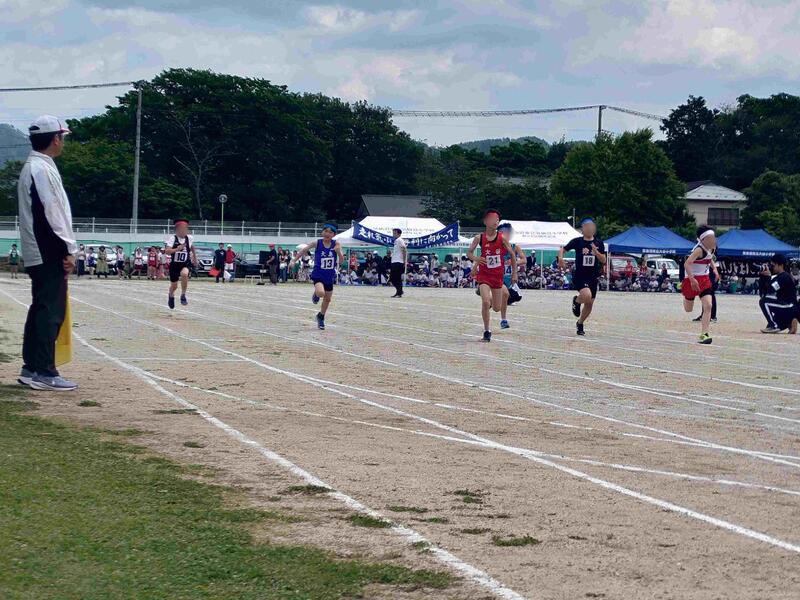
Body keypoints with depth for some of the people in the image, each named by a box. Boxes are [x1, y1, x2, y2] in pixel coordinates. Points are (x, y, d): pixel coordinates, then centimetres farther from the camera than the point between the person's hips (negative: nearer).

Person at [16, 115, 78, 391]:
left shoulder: (32, 167, 17)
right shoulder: (43, 169, -15)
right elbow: (52, 213, -19)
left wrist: (64, 249, 18)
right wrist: (68, 250, -15)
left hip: (37, 254, 10)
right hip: (49, 254, -10)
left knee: (41, 310, 13)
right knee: (51, 311, -9)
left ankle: (31, 368, 17)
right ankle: (43, 372, -9)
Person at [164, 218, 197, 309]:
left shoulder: (189, 238, -4)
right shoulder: (172, 238, -15)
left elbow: (192, 247, 21)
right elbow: (166, 251, -26)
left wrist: (194, 258, 27)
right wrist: (177, 249, -39)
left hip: (185, 264, 1)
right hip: (174, 264, -1)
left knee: (184, 274, -34)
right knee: (174, 286, 10)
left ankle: (183, 295, -15)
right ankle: (171, 296, 48)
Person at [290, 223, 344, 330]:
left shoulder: (336, 244, -6)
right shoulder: (317, 243, -10)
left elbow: (341, 261, -6)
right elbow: (303, 250, 4)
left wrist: (339, 252, -25)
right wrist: (294, 260, -1)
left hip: (330, 276, 3)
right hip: (318, 274, -3)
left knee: (327, 299, 17)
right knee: (321, 293, -30)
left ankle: (321, 317, 43)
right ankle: (316, 294, 8)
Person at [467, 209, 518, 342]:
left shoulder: (502, 238, -6)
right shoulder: (479, 238, -6)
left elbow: (512, 255, 5)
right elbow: (469, 253, 2)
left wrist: (514, 273, 6)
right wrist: (475, 258, -21)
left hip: (498, 275, 2)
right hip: (484, 275, -2)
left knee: (497, 308, 10)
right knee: (485, 302, -22)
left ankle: (491, 301, 48)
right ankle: (487, 331, -8)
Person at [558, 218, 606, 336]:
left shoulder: (599, 243, 4)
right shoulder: (577, 241, -5)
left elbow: (603, 261, 2)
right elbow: (563, 249, 4)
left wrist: (596, 252, -16)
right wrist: (560, 258, -17)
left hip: (592, 277, 4)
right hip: (579, 276, -4)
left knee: (590, 304, 10)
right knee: (587, 296, -30)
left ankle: (580, 324, 34)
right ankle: (576, 301, 6)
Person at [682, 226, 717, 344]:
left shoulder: (712, 248, 0)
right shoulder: (699, 249, -24)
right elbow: (687, 264, -34)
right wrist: (692, 279, -42)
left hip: (704, 279, 6)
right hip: (693, 279, -6)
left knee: (708, 306, -13)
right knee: (688, 309, 11)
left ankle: (704, 334, -12)